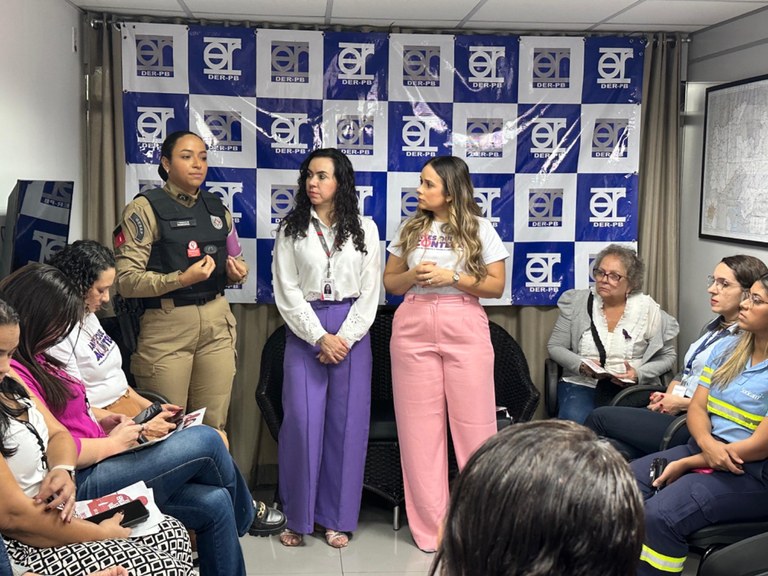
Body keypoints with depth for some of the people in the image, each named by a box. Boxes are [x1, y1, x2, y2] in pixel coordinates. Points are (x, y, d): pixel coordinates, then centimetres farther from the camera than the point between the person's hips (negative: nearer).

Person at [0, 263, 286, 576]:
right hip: (82, 483, -11)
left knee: (215, 503, -1)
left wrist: (100, 423, 8)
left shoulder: (33, 360, 14)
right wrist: (112, 443, -9)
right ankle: (245, 514, 20)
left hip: (97, 469, 11)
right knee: (205, 440, -9)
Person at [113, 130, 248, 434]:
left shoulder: (217, 209, 13)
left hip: (216, 322, 5)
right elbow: (127, 280, -12)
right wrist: (181, 279, -22)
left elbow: (234, 260, 26)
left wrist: (237, 273, 3)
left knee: (214, 426, 5)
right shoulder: (145, 208, -5)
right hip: (166, 325, -5)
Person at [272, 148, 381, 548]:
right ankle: (297, 517, 8)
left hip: (352, 332, 1)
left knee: (346, 423, 2)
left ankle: (338, 518, 12)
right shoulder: (291, 229, 5)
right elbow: (287, 292, -1)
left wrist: (344, 338, -9)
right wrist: (320, 338, -10)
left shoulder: (364, 229, 6)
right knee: (301, 420, -5)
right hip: (305, 331, -1)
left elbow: (370, 292, 3)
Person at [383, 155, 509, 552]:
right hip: (413, 328, 2)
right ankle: (429, 524, 12)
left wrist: (452, 276, -11)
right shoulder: (410, 228, 11)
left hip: (464, 328, -2)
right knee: (420, 425, 3)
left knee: (473, 422, -2)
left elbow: (496, 285, 1)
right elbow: (389, 282, 13)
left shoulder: (479, 229, 3)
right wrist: (413, 275, -8)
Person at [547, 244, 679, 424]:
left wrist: (638, 374, -10)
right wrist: (581, 365, -11)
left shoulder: (648, 309, 3)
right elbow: (555, 347, 8)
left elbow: (668, 356, 8)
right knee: (574, 421, -32)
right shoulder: (577, 302, 5)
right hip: (581, 384, 0)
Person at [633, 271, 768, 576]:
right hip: (703, 449, 7)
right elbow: (696, 407, 7)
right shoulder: (725, 350, 8)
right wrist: (707, 443, -18)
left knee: (660, 516, -29)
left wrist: (686, 464, -12)